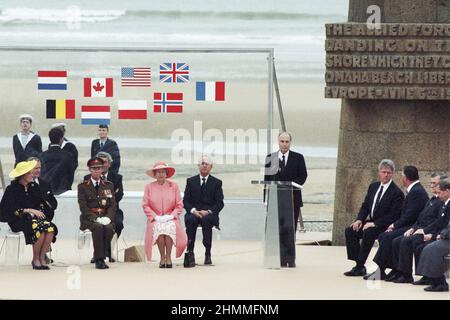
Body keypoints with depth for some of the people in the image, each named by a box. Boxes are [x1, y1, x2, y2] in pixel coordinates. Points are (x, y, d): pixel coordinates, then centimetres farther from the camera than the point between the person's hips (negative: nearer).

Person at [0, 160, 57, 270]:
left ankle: (42, 257, -16)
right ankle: (35, 259, -16)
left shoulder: (34, 187, 13)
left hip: (35, 217, 5)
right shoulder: (12, 189, -3)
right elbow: (11, 210, -10)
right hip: (18, 220, -5)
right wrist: (29, 211, -16)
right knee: (40, 228, -33)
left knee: (50, 228, -28)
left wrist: (39, 212, -6)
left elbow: (42, 203, 16)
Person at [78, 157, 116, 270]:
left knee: (109, 228, -32)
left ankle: (100, 257, -23)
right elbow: (83, 207, -4)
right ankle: (99, 260, -34)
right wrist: (96, 218, -17)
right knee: (98, 227, -35)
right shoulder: (83, 186, 6)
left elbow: (113, 205, 9)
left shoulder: (108, 185, 16)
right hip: (89, 218, -2)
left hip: (105, 218, 2)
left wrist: (108, 218, -11)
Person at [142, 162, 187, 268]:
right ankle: (162, 258, -25)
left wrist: (171, 216, -9)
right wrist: (155, 216, -9)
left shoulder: (174, 186, 10)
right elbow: (145, 205, 5)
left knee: (169, 227, -35)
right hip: (155, 219, 0)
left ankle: (168, 257, -27)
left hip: (170, 219, 0)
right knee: (159, 228, -35)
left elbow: (179, 205, 7)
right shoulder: (149, 187, 9)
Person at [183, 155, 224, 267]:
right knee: (190, 220, -34)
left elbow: (220, 203, 4)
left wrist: (208, 212, -14)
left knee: (206, 220, -36)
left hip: (209, 215, -1)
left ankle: (208, 253, -32)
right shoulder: (191, 181, 15)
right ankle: (190, 253, -38)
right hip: (193, 213, 1)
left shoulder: (216, 183, 12)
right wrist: (193, 210, -14)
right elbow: (185, 201, 7)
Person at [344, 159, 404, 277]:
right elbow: (365, 206, 14)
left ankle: (360, 267, -27)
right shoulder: (373, 186, 11)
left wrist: (375, 223, -23)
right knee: (350, 231, -10)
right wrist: (359, 219, -5)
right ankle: (358, 265, -10)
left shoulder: (396, 192, -12)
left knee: (368, 233, -33)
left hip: (384, 226, -8)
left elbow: (393, 215, -17)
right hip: (371, 222, 8)